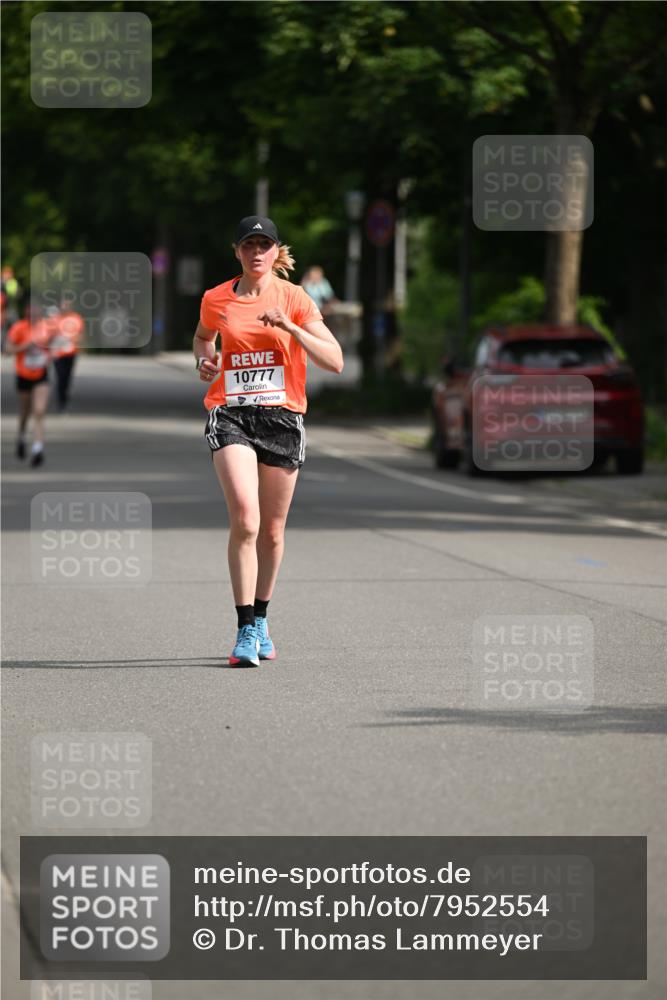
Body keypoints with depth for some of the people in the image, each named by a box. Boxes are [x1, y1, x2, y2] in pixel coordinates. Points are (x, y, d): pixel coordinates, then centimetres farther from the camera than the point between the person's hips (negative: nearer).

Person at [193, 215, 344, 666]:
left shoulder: (294, 298, 0)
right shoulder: (216, 300, 6)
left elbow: (335, 361, -7)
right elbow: (203, 336, 29)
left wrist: (291, 328, -18)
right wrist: (204, 359, 7)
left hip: (282, 417, 1)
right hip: (231, 414, -1)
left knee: (272, 531, 8)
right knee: (245, 520, -19)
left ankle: (260, 620, 30)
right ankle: (246, 632, -18)